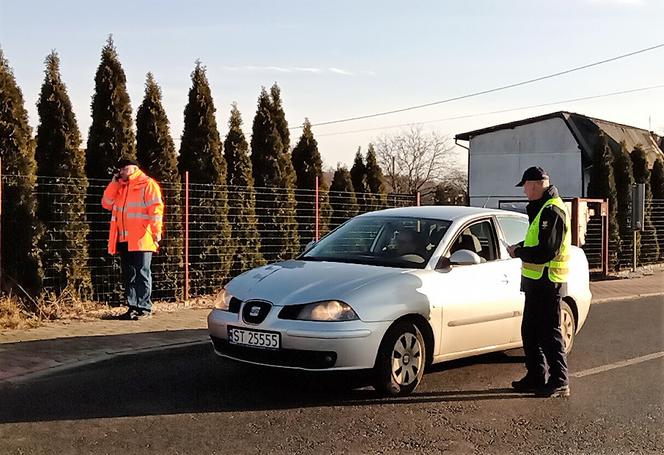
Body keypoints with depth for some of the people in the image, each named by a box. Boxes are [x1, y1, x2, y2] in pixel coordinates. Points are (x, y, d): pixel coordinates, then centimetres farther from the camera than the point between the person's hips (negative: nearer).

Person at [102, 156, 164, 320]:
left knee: (142, 273, -4)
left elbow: (156, 208, -9)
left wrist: (156, 231, -17)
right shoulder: (120, 187, 21)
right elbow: (106, 204, 13)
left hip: (141, 239, -7)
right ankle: (133, 307, 14)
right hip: (124, 239, 7)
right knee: (128, 274, 9)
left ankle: (144, 308, 0)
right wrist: (114, 183, 5)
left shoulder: (147, 184, -2)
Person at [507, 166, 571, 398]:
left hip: (546, 282, -11)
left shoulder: (551, 211, -19)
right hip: (537, 281, 11)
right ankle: (536, 377, 26)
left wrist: (518, 252, -11)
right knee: (530, 331, 16)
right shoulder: (543, 208, 16)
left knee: (549, 332, -4)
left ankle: (560, 383, 4)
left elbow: (544, 252, -25)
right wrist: (521, 247, 5)